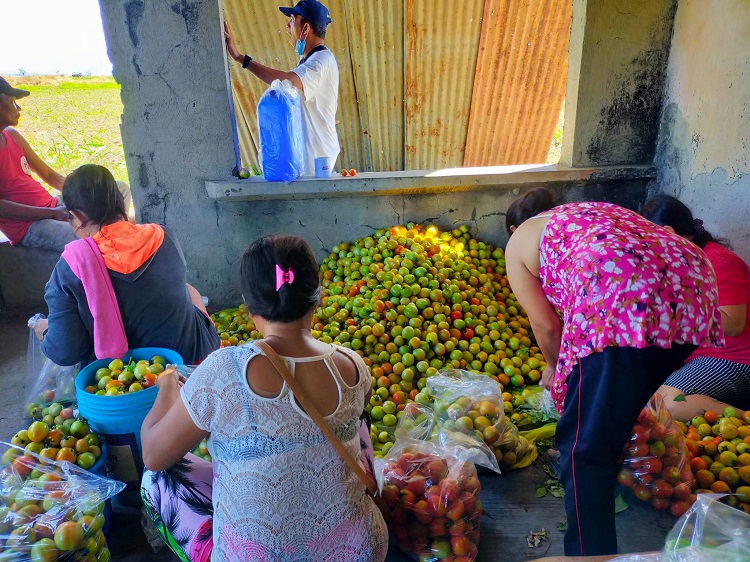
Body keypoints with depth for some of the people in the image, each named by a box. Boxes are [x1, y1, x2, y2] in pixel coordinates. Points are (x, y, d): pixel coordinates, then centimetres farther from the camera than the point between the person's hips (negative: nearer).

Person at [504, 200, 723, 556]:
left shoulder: (519, 240, 23)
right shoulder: (601, 212, 40)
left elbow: (546, 324, 15)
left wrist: (555, 369, 34)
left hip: (620, 300, -7)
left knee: (585, 445, 1)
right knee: (615, 421, 26)